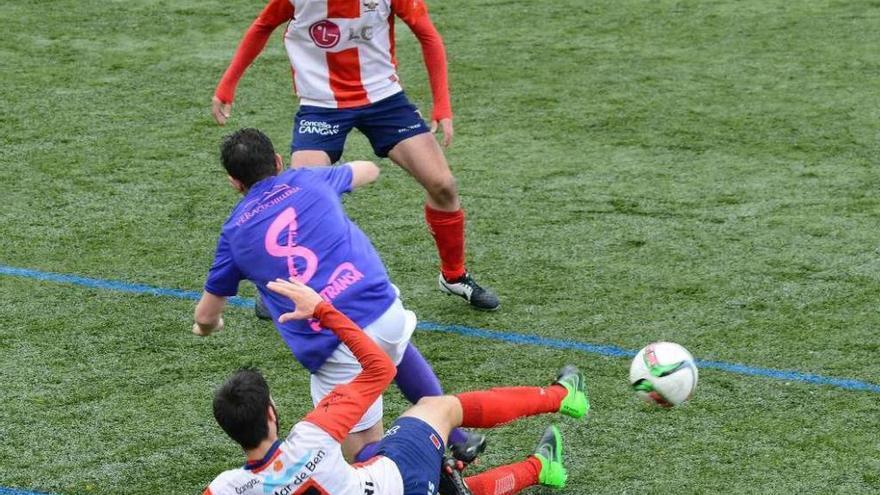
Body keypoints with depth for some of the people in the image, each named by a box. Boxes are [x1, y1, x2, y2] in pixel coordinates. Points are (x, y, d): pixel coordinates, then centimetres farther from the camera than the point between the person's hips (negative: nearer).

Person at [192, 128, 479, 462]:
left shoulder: (235, 232, 12)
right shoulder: (309, 181, 14)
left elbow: (206, 316, 22)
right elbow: (368, 171, 37)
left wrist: (207, 325, 46)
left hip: (332, 350, -3)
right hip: (384, 310, 3)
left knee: (367, 454, 11)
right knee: (395, 344, 40)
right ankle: (454, 437, 34)